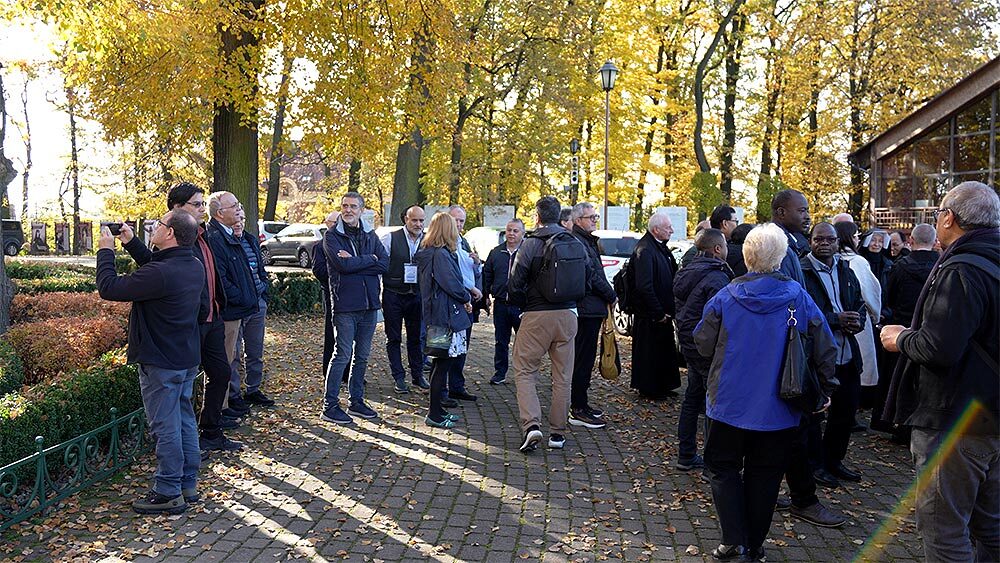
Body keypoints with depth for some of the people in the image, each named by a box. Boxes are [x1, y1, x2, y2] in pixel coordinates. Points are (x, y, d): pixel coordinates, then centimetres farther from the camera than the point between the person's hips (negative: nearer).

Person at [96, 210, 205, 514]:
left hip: (160, 363, -9)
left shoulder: (160, 273, -26)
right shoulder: (194, 266, 2)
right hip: (188, 359, 9)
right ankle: (188, 485, 27)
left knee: (165, 427, 1)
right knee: (184, 421, 16)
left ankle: (168, 493, 11)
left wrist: (106, 250, -7)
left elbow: (108, 288, -21)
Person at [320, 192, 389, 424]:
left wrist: (355, 261, -13)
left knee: (362, 356, 12)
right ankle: (330, 406, 3)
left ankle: (356, 401, 23)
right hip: (345, 303, -5)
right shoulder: (332, 236, -3)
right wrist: (369, 259, -7)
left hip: (369, 302, 5)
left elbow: (385, 264, -3)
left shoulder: (370, 234, 11)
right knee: (343, 355, -5)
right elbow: (343, 265, -19)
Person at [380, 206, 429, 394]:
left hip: (417, 295, 2)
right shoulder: (390, 239, -7)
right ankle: (399, 378, 16)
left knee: (416, 337, 10)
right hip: (393, 295, -2)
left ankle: (418, 376, 22)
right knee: (394, 338, 6)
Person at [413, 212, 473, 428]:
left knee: (440, 362, 16)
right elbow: (452, 284, -20)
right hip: (445, 315, -10)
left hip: (433, 313, 10)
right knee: (442, 363, -4)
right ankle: (434, 414, 3)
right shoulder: (441, 255, -16)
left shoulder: (426, 254, 14)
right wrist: (467, 298, -4)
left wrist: (465, 295, 10)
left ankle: (437, 409, 25)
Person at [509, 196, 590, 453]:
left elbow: (515, 285, -11)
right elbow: (587, 276, 9)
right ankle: (557, 432, 16)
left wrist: (523, 306, 7)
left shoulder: (530, 244, -9)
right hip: (567, 315, 4)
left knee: (524, 371, 6)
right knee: (563, 376, 11)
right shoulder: (576, 244, 4)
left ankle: (531, 425, -9)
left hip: (536, 316, -4)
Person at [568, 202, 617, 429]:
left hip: (592, 309, 11)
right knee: (583, 359, -6)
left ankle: (580, 403, 24)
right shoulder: (577, 243, -15)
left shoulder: (588, 241, 20)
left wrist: (607, 295, 9)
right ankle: (578, 410, -1)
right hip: (587, 309, -11)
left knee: (584, 358, 15)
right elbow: (592, 276, -19)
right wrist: (611, 296, -7)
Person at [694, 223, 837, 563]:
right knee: (764, 474, 12)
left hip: (730, 402, -1)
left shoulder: (726, 296, -7)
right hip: (777, 408, 1)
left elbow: (703, 344, -1)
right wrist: (826, 389, 13)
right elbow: (824, 348, -1)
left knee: (723, 467, 13)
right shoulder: (799, 298, -6)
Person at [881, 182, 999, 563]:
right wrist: (913, 335, 14)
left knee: (943, 530, 1)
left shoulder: (960, 271, -20)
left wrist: (901, 339, -9)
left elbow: (938, 349, -28)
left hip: (952, 423, -10)